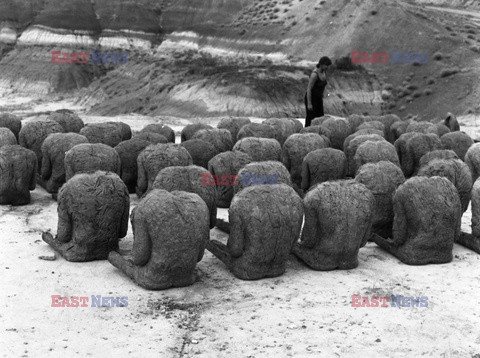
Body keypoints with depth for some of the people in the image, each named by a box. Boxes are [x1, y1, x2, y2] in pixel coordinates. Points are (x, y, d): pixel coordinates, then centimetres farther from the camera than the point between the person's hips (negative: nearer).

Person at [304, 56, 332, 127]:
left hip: (318, 98, 8)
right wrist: (309, 104, -23)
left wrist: (322, 98, 18)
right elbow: (309, 89, -24)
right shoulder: (314, 74, -27)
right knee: (311, 118, -1)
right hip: (310, 98, -8)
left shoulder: (324, 72, 0)